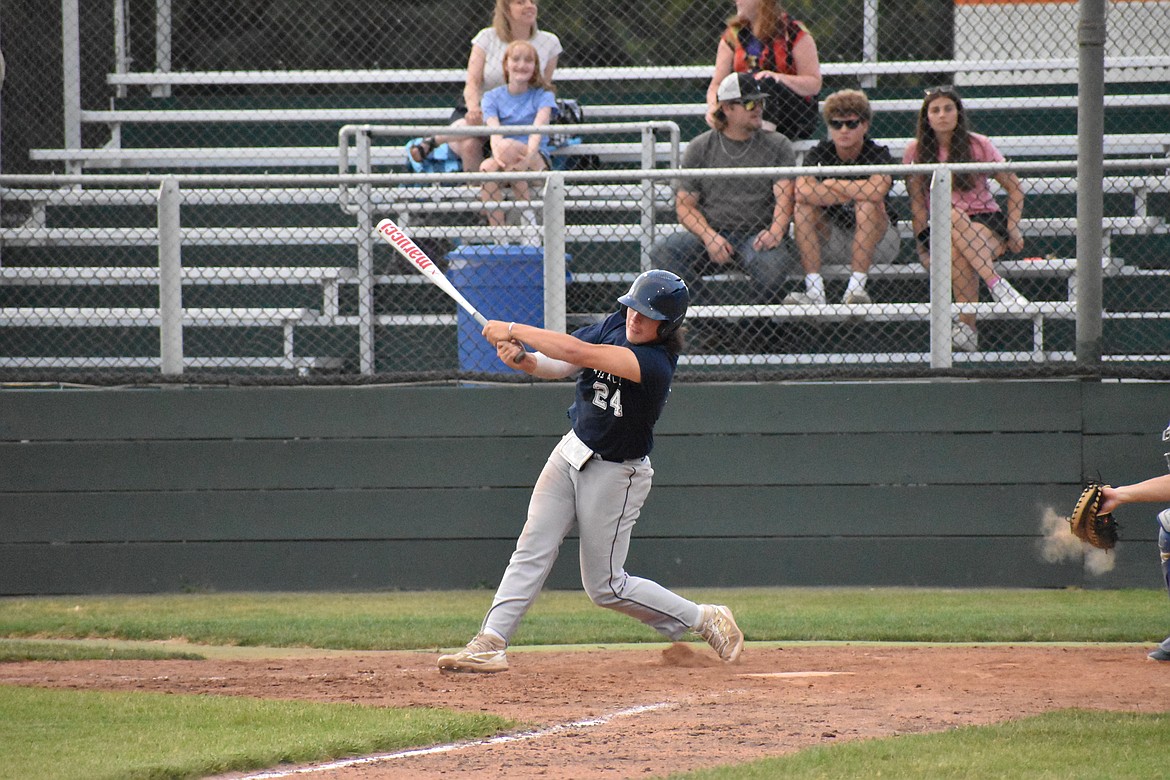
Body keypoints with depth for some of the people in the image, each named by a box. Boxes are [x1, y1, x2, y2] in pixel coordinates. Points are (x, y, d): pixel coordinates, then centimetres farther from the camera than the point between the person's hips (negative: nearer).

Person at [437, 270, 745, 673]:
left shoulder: (655, 364, -29)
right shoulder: (614, 326, -4)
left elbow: (578, 353, -37)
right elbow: (559, 365, -2)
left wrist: (512, 330, -32)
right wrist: (522, 358, -24)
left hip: (614, 475, -7)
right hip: (572, 453, 7)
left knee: (606, 586, 2)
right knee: (532, 549, -5)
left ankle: (705, 621, 17)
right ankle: (490, 644, -8)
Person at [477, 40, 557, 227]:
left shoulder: (542, 96, 8)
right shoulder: (492, 97, 12)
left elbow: (538, 127, -11)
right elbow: (494, 130, -7)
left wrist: (530, 154, -33)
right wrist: (497, 154, -30)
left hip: (536, 162, -2)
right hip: (503, 160, 2)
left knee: (508, 147, -35)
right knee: (487, 168, -34)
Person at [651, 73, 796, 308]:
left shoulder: (777, 146, 10)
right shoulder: (700, 148, 10)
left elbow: (785, 195, -3)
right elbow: (684, 204, 6)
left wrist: (776, 230, -26)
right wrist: (709, 237, -14)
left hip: (757, 235, -1)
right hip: (710, 232, 1)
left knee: (773, 261, -37)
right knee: (661, 251, -26)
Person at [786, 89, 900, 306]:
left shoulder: (878, 155, -11)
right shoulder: (819, 155, -4)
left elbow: (877, 191, -33)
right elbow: (802, 192, -23)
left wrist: (832, 184, -19)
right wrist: (849, 195, -23)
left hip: (876, 240, -3)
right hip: (832, 240, 3)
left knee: (868, 205, -30)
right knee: (803, 208, -21)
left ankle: (857, 287, -35)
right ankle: (814, 290, -30)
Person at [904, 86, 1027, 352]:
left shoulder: (978, 145, 3)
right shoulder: (916, 151, 5)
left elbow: (1015, 189, 7)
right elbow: (917, 202, 4)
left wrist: (1012, 229, -6)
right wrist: (922, 245, -6)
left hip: (986, 222, 0)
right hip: (939, 229, 0)